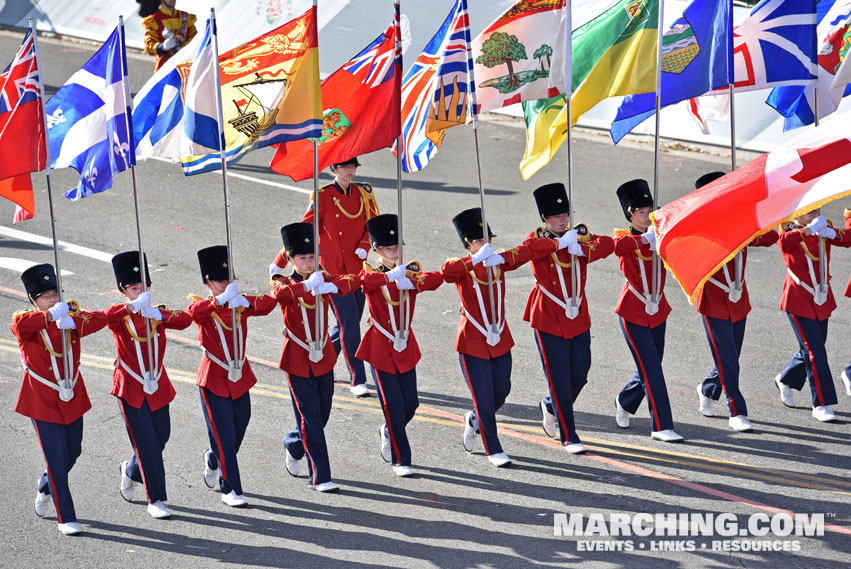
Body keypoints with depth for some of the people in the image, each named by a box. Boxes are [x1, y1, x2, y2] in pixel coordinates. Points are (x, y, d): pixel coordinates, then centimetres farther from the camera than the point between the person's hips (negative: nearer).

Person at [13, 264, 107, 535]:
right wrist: (52, 315, -51)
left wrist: (73, 322, -36)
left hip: (73, 398, 5)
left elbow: (100, 319, -18)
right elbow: (20, 324, -37)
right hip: (43, 402, -5)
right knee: (57, 460, -5)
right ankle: (66, 518, 5)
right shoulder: (28, 324, -12)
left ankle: (45, 486, 48)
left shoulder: (71, 316, 0)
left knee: (72, 453, 18)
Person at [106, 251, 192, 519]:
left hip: (158, 387, 5)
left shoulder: (158, 313, 1)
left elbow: (185, 319, -19)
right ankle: (156, 500, 1)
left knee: (160, 437, 15)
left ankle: (131, 470, 44)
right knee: (147, 444, -6)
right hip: (131, 390, -5)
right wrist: (134, 306, -53)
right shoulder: (120, 318, -9)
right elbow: (108, 316, -35)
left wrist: (159, 314, -38)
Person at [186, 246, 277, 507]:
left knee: (238, 430, 15)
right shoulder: (205, 307, -9)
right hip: (214, 380, -5)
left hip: (240, 378, 5)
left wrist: (245, 301, -35)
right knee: (224, 435, -5)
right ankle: (230, 489, 5)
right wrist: (219, 300, -53)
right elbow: (194, 311, -35)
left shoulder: (240, 304, 2)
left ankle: (213, 461, 45)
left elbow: (269, 302, -15)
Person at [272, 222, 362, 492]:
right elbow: (278, 294, -33)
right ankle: (320, 477, 1)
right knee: (310, 419, -5)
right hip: (298, 361, -5)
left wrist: (332, 286, -35)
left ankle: (293, 445, 44)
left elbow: (354, 280, -15)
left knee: (322, 416, 15)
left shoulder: (323, 279, 3)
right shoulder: (286, 283, -8)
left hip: (323, 358, 5)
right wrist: (306, 286, -47)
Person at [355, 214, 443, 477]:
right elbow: (362, 281, -33)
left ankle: (388, 432, 40)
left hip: (406, 347, 4)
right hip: (381, 349, -4)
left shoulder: (411, 271, 2)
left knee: (410, 404, 9)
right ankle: (400, 460, 7)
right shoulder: (373, 274, -7)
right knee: (394, 405, -4)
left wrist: (410, 282, -36)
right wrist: (390, 276, -46)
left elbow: (436, 278, -19)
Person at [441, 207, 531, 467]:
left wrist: (501, 258, -33)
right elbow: (446, 271, -35)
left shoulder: (500, 261, -1)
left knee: (501, 392, 16)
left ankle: (474, 421, 45)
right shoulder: (463, 268, -12)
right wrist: (477, 259, -46)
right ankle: (494, 451, 12)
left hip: (500, 341, 5)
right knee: (484, 398, 0)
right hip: (472, 343, -5)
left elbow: (526, 252, -16)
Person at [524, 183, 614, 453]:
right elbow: (529, 248, -31)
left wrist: (582, 250, -28)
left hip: (578, 319, 5)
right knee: (559, 379, -2)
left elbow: (607, 244, -12)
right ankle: (569, 438, 6)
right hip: (549, 320, -5)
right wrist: (560, 242, -29)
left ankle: (551, 407, 40)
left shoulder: (579, 235, 5)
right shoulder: (539, 238, -6)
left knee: (580, 375, 11)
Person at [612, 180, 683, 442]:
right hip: (633, 313, -6)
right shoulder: (625, 238, -8)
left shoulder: (659, 238, 5)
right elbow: (618, 245, -34)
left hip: (657, 311, 6)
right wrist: (646, 237, -43)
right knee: (651, 370, -10)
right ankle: (662, 427, -8)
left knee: (650, 367, 15)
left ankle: (624, 402, 43)